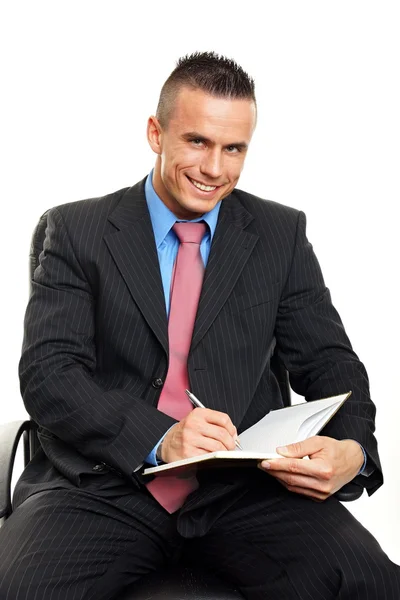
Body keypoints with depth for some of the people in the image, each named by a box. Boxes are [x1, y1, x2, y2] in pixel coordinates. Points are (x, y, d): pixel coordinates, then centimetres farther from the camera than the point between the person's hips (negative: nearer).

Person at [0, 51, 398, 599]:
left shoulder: (281, 234, 10)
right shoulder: (77, 230, 5)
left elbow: (329, 362, 8)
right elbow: (48, 372, -4)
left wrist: (352, 450, -15)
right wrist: (159, 439, -21)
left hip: (246, 488, 2)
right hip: (104, 483, -1)